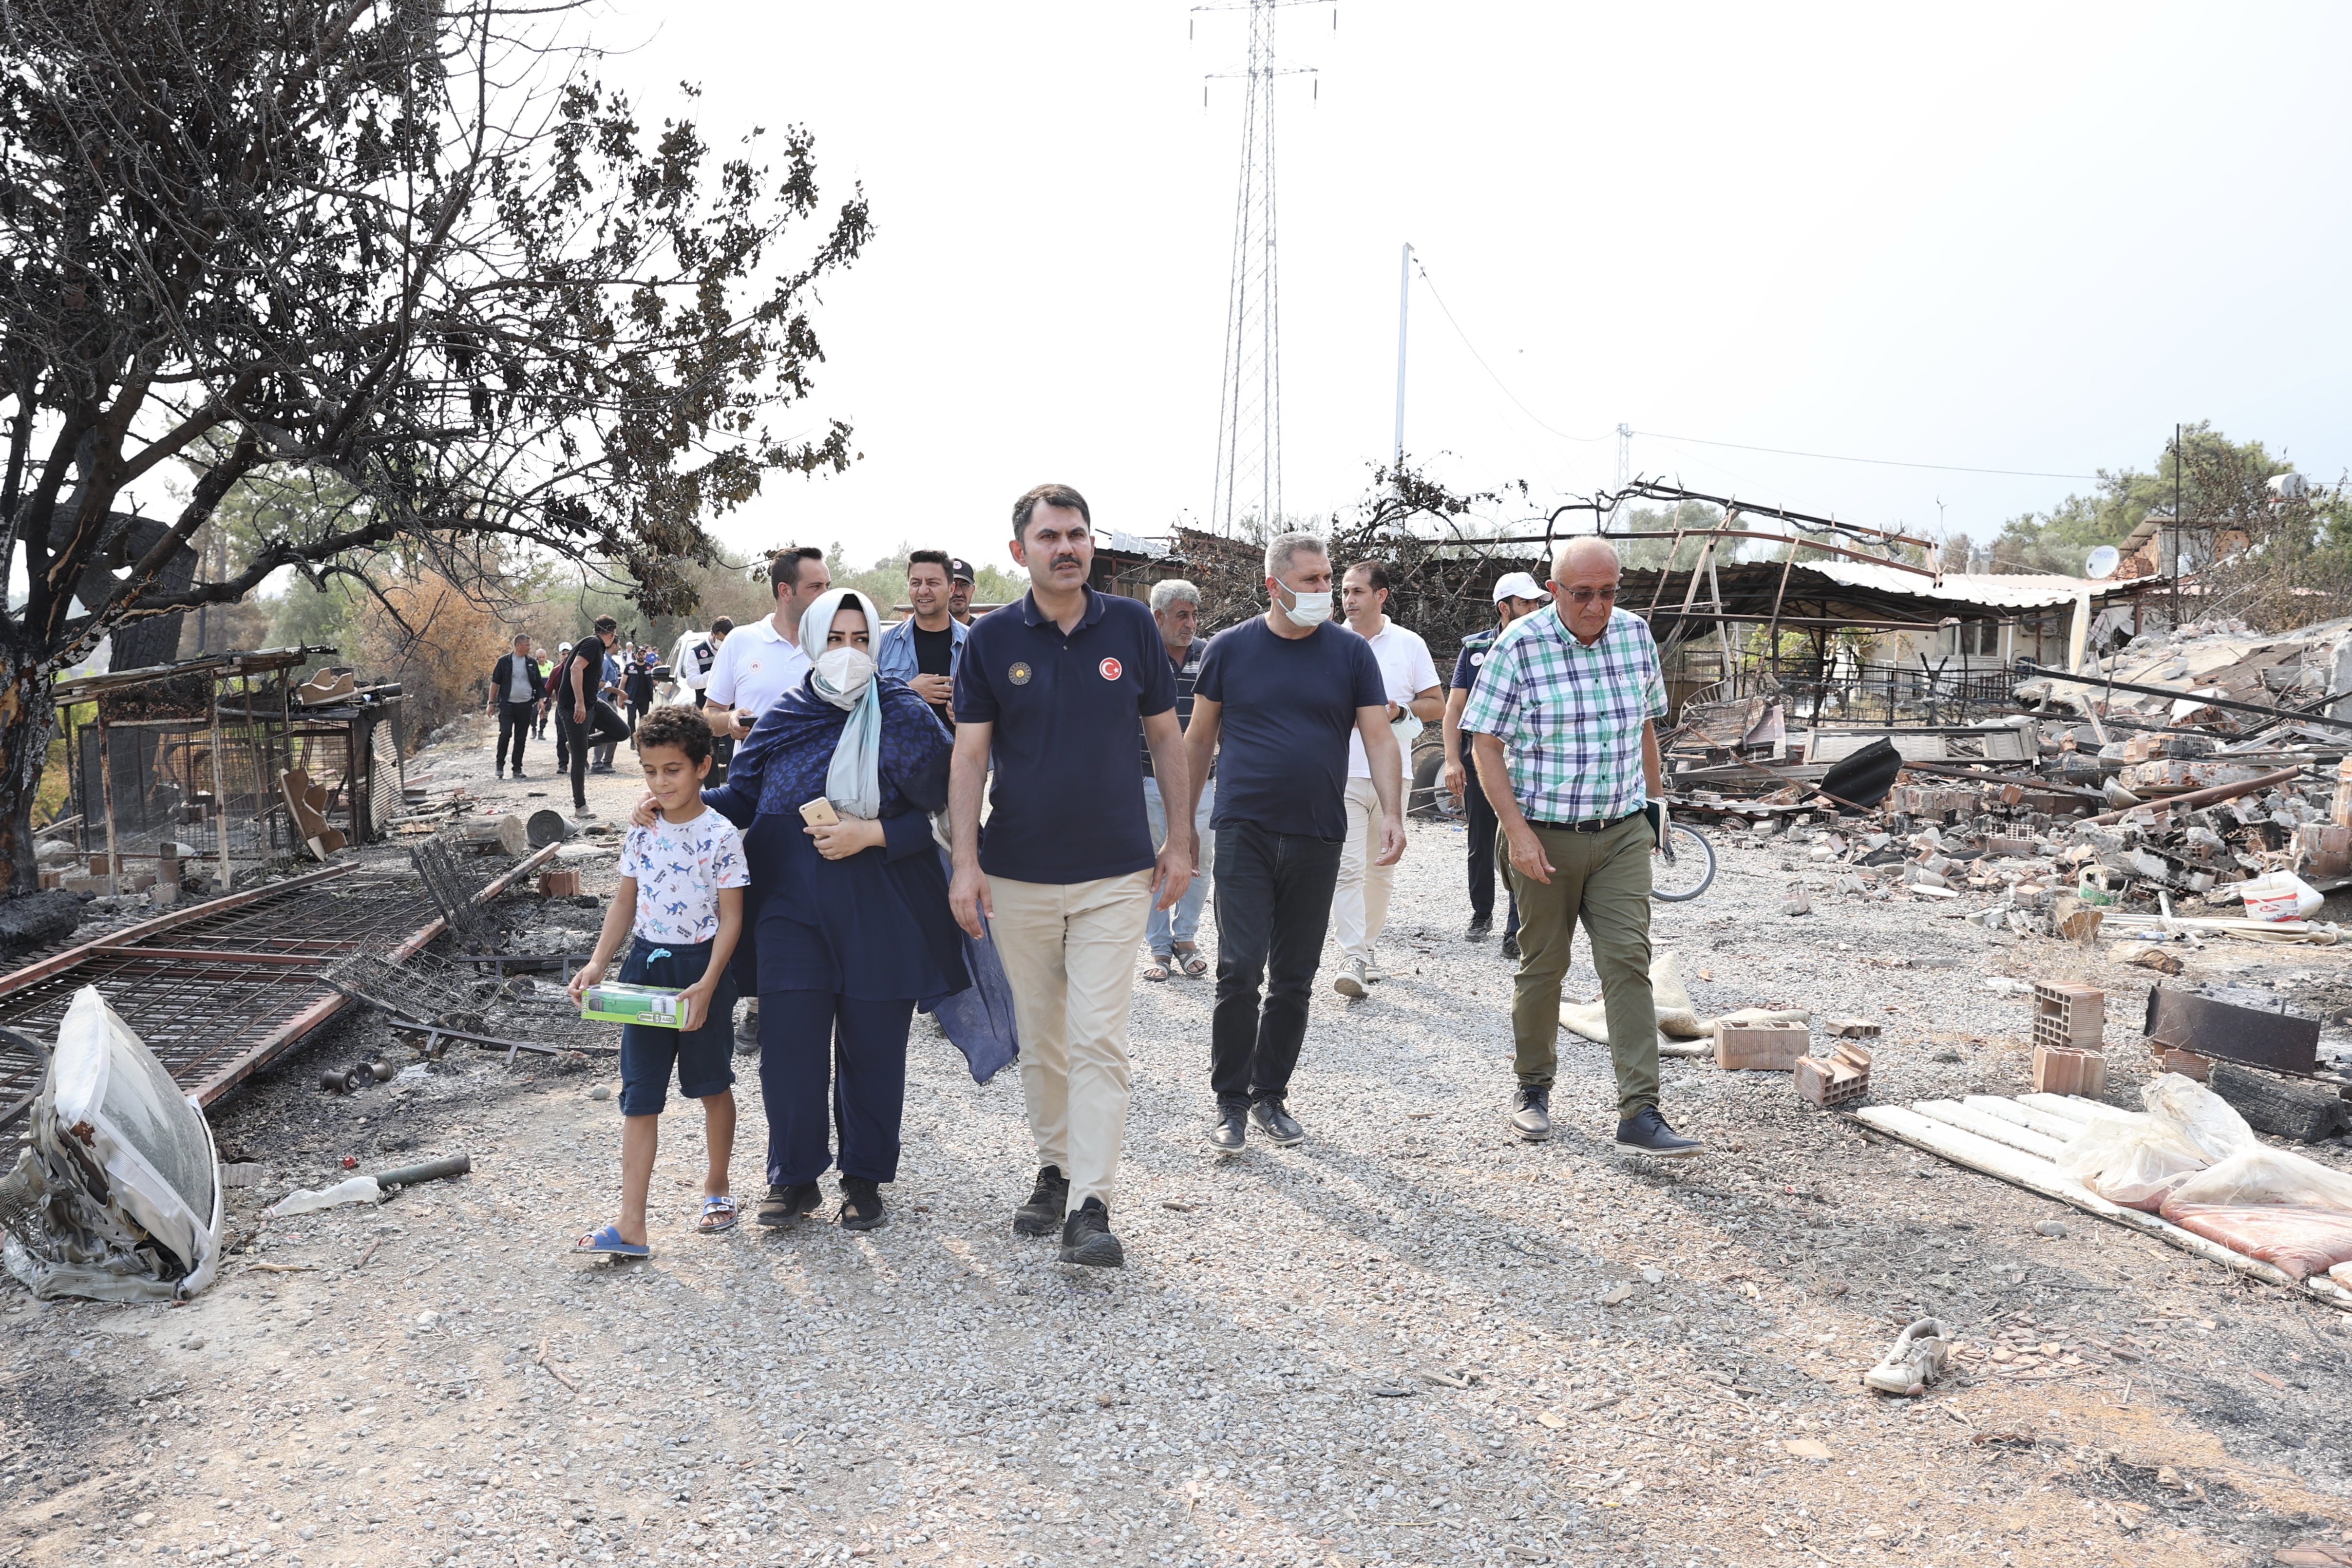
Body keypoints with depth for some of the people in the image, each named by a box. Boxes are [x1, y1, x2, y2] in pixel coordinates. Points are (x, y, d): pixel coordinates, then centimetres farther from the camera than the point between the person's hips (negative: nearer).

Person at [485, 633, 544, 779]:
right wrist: (491, 703, -2)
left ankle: (517, 769, 11)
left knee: (521, 738, 5)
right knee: (505, 734, -13)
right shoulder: (504, 661, -2)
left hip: (525, 706, 3)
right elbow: (495, 683, 1)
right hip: (507, 705, -3)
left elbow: (538, 684, 14)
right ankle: (500, 765, 3)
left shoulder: (531, 663, 8)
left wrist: (541, 699, -1)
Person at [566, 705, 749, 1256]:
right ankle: (631, 1226, 0)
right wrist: (597, 963, -3)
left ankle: (716, 1187, 34)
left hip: (702, 967, -4)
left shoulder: (720, 835, -12)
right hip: (646, 965, 4)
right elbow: (624, 905, 9)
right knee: (640, 1094, 0)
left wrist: (707, 986, -20)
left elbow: (731, 917, -12)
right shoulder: (642, 832, 2)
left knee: (711, 1084, 13)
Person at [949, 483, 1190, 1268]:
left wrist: (1181, 841, 5)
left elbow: (1165, 736, 8)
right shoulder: (991, 639, -1)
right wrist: (965, 864, -8)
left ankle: (1091, 1207, -3)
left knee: (1098, 1040, -6)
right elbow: (969, 755, -1)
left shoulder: (1132, 626, 1)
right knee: (1040, 1039, 13)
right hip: (1019, 876, 1)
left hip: (1115, 872, -1)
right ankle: (1054, 1170, 29)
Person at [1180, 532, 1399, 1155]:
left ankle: (1271, 1096, 23)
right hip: (1245, 830, -2)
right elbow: (1199, 738, 8)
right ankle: (1230, 1101, 7)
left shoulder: (1351, 652, 3)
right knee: (1239, 970, -7)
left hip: (1317, 839, 2)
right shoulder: (1230, 648, 2)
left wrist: (1392, 813, -14)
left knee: (1293, 979, 9)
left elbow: (1379, 738, 1)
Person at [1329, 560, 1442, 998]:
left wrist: (1398, 710, -9)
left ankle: (1369, 946, 24)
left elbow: (1437, 707, 7)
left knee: (1382, 868, 10)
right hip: (1342, 773, -1)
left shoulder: (1410, 645, 6)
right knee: (1348, 867, -12)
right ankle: (1352, 958, -14)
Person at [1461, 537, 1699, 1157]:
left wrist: (1654, 796, 20)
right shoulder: (1519, 646, -10)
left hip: (1623, 833, 3)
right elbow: (1486, 744, -9)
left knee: (1628, 962, -6)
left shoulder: (1636, 635, 5)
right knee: (1543, 965, 8)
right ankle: (1533, 1087, 28)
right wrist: (1517, 831, -16)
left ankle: (1640, 1114, -6)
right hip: (1546, 835, -3)